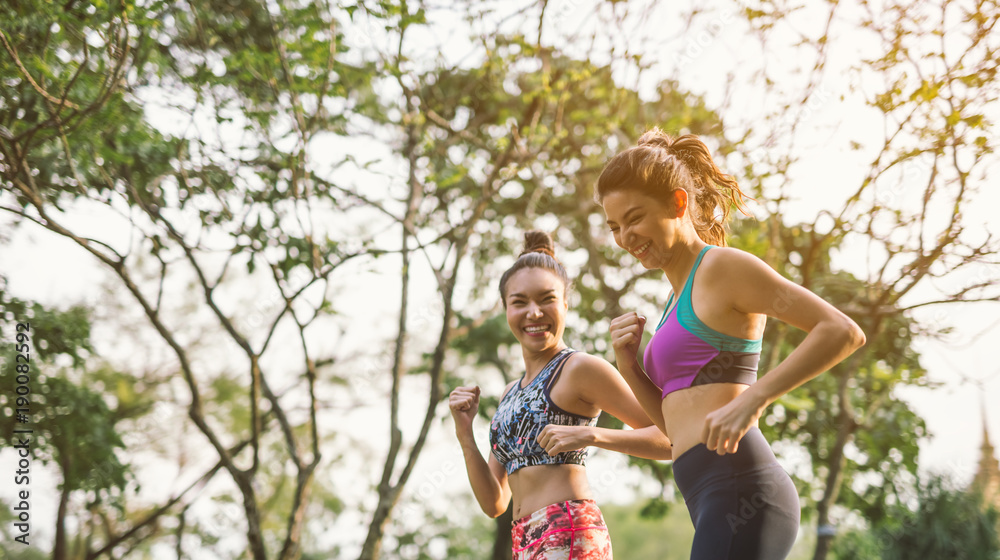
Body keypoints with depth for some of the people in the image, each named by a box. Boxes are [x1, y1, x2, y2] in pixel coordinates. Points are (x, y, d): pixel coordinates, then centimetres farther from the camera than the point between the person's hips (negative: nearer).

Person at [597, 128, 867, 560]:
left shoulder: (723, 267, -3)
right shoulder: (681, 298, 23)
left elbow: (843, 332, -12)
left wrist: (752, 399, -21)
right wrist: (629, 367, 8)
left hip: (739, 489, -10)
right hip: (714, 503, 10)